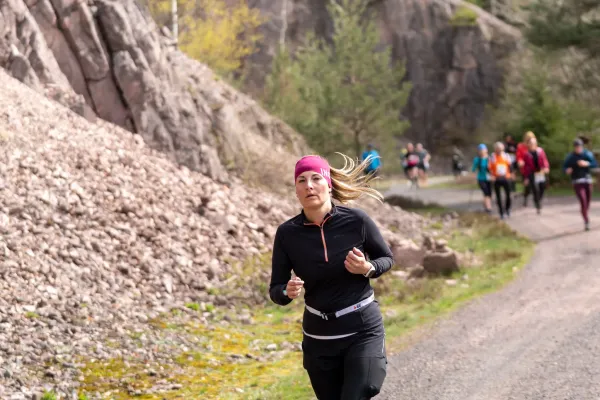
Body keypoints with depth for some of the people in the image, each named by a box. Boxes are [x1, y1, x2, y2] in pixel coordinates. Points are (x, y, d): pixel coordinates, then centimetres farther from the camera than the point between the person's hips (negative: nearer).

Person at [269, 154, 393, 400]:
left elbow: (387, 258, 4)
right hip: (319, 337, 3)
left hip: (363, 332, -2)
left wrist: (367, 269, -18)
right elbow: (275, 290, -2)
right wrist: (288, 291, -25)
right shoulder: (287, 233, -8)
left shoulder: (356, 221, -12)